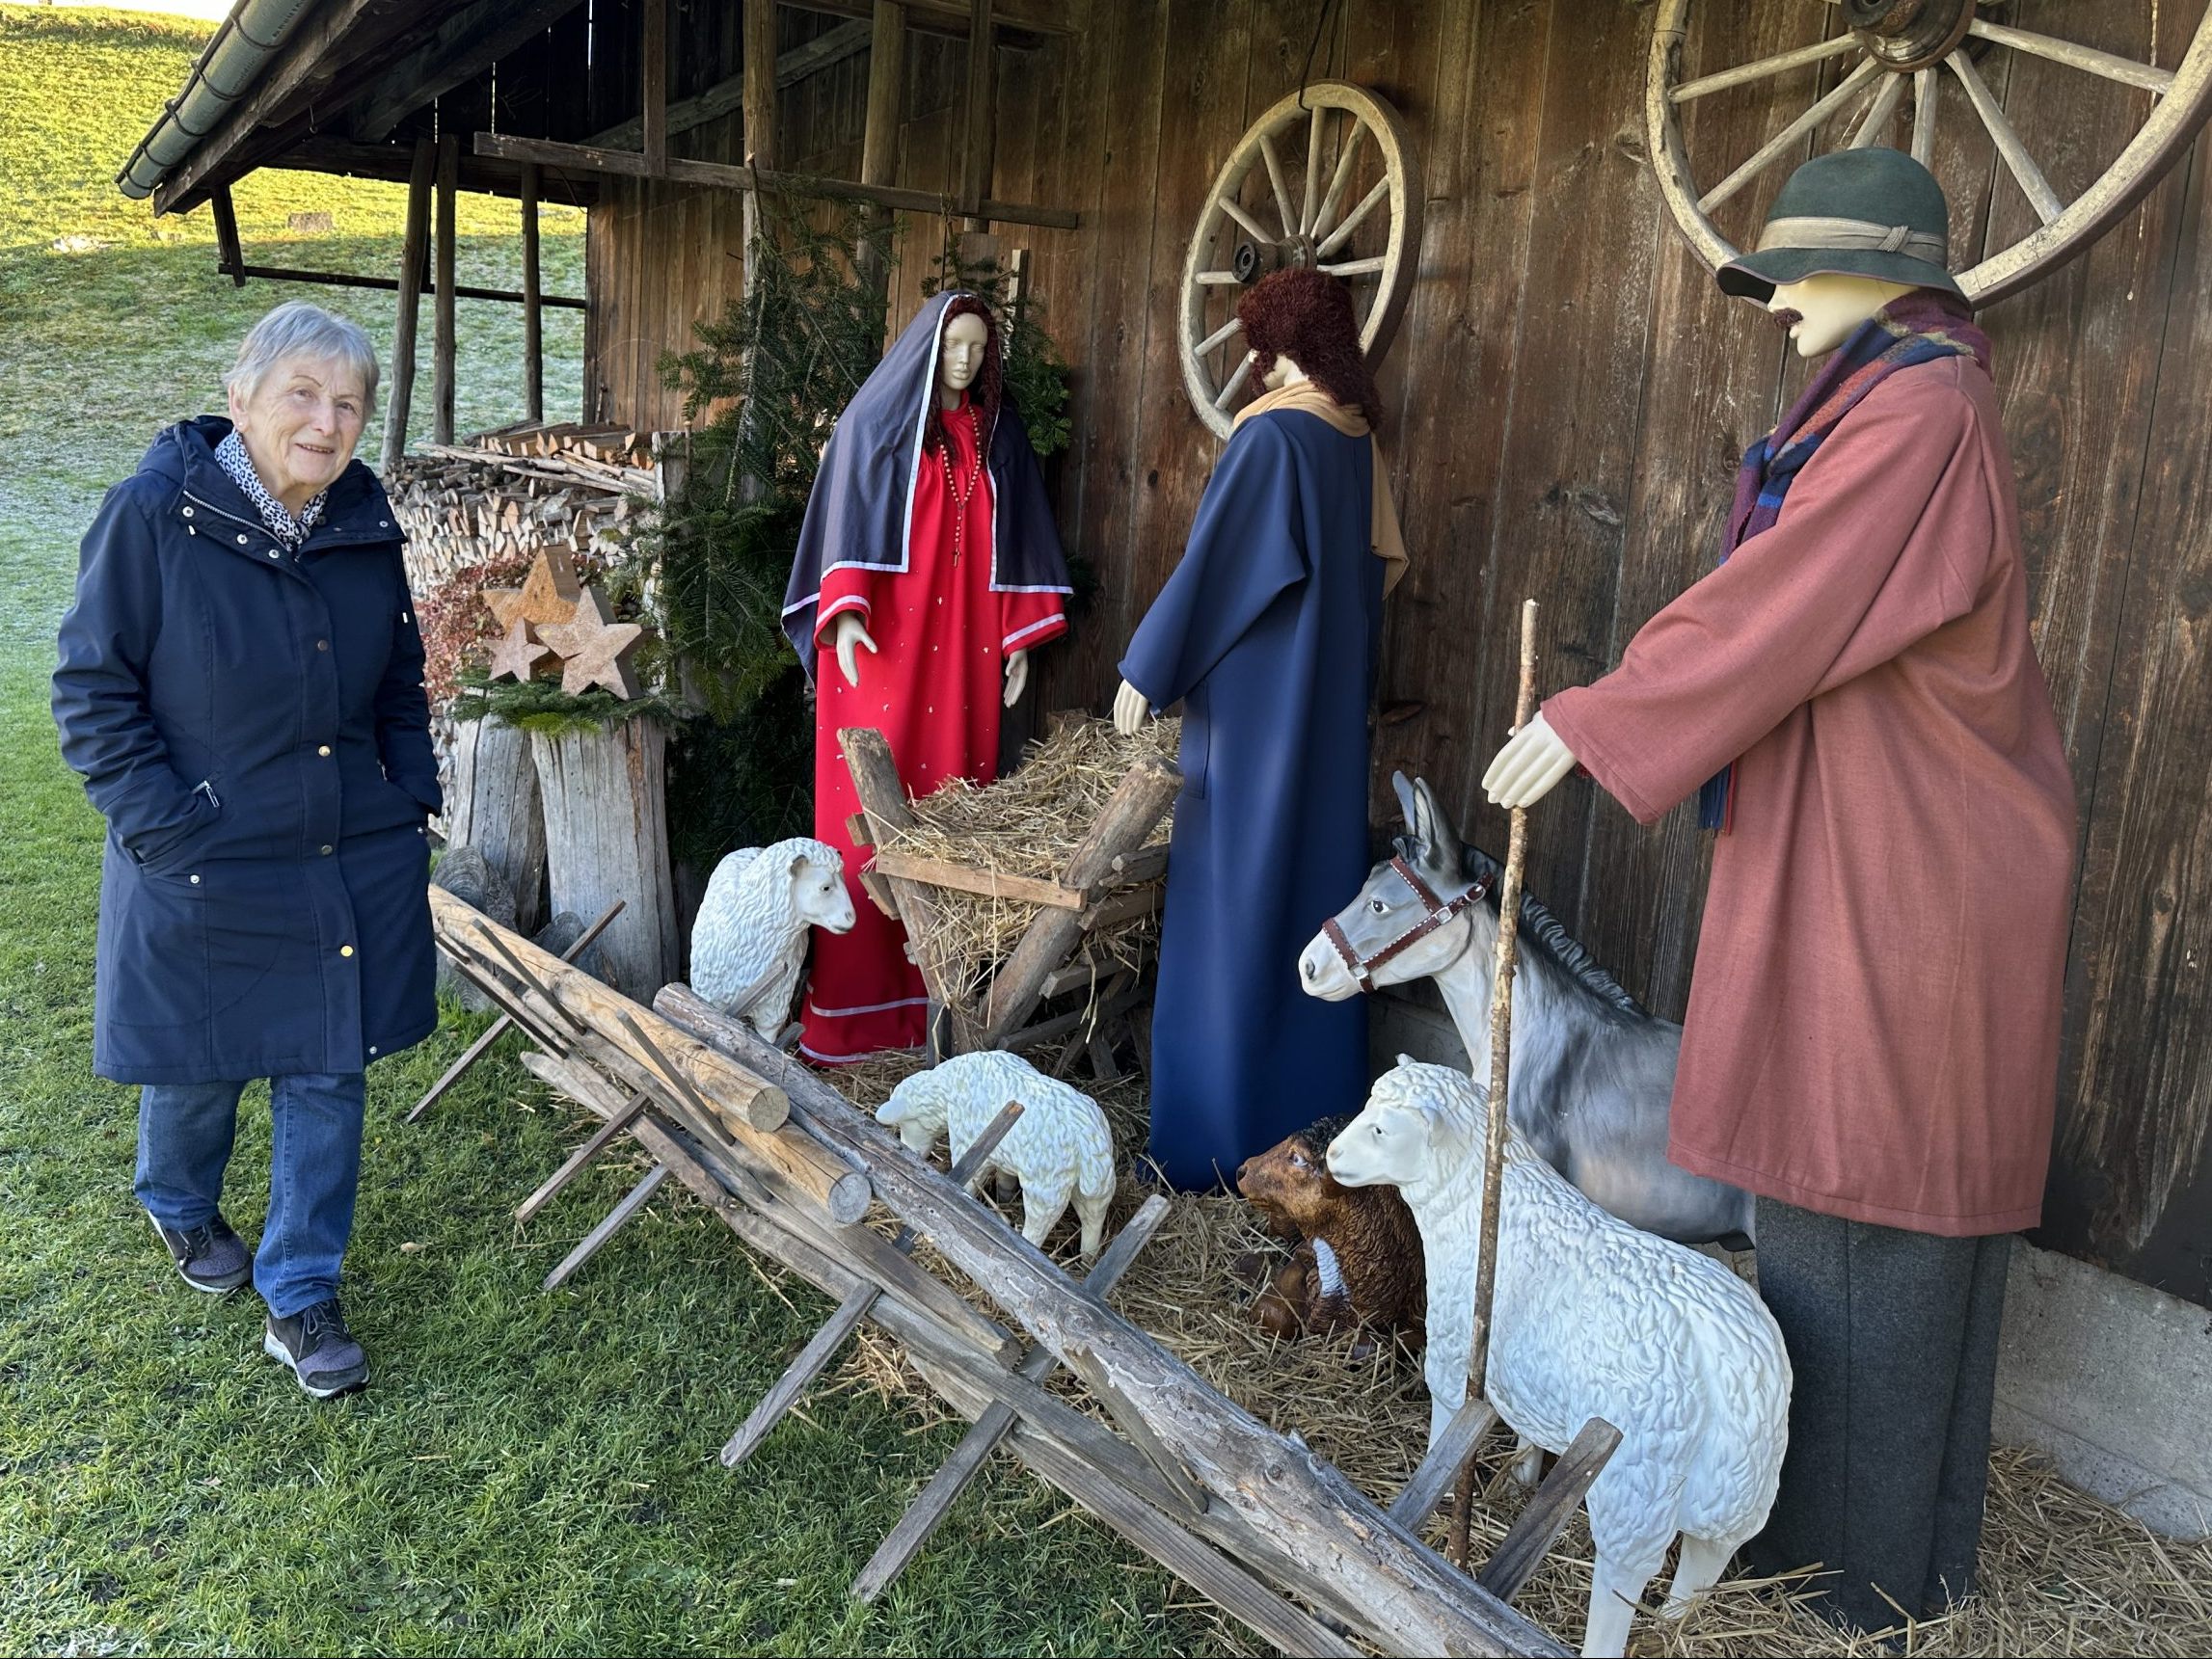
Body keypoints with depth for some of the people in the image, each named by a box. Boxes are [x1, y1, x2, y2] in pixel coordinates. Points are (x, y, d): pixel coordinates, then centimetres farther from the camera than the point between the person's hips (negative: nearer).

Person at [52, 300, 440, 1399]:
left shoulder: (366, 522, 0)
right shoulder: (156, 512, -14)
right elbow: (93, 689, -10)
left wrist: (413, 795, 5)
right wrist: (162, 824, -15)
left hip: (353, 862, 4)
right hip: (202, 871, -3)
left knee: (327, 1075, 8)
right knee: (198, 1067, 15)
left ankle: (298, 1298, 24)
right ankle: (179, 1208, 49)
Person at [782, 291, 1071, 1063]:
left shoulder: (998, 430, 12)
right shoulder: (876, 418, 2)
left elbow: (1017, 536, 13)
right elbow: (845, 517, -3)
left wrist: (1021, 635, 7)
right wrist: (842, 614, -16)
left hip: (964, 643, 3)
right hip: (884, 639, -3)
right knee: (871, 804, -4)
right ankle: (855, 994, 2)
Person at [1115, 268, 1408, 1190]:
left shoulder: (1271, 433, -14)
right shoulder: (1359, 439, 9)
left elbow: (1213, 561, -17)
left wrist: (1147, 669, -11)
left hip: (1255, 700, -8)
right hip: (1330, 703, 8)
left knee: (1237, 895, -3)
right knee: (1315, 877, 13)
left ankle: (1223, 1134, 4)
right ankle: (1314, 1099, 24)